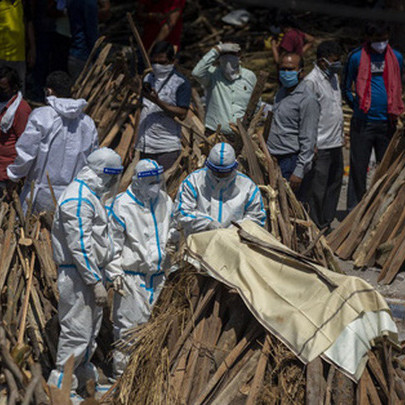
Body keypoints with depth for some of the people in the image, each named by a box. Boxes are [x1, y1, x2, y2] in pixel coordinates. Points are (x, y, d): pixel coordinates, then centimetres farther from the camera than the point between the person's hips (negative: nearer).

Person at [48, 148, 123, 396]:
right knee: (77, 331, -7)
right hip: (77, 273, -10)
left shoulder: (92, 194, 15)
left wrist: (101, 275, 21)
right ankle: (60, 385, 0)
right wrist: (96, 282, -22)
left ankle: (83, 377, 30)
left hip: (93, 270, 10)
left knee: (92, 329, 17)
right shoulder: (78, 200, -19)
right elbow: (80, 246, -23)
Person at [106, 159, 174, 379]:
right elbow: (112, 243, -9)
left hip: (157, 274, 6)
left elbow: (171, 233, 23)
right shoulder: (122, 205, -11)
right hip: (132, 276, -6)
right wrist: (115, 273, -12)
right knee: (128, 324, -5)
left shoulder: (165, 202, 9)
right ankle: (121, 371, 3)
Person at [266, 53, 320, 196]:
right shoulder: (282, 92, 14)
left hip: (291, 160, -8)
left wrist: (299, 172, -19)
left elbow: (308, 140, -16)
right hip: (274, 158, 8)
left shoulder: (307, 99, -14)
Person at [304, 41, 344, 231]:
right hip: (320, 146, -9)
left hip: (336, 143, 9)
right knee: (317, 188, -3)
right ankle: (315, 228, 6)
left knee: (334, 184, 14)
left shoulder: (334, 76, 14)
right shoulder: (311, 81, -14)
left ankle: (327, 223, 24)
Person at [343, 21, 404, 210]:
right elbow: (346, 88, 7)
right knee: (358, 167, 2)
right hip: (362, 123, -2)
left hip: (387, 123, 2)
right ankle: (354, 208, 11)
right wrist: (358, 108, 5)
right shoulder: (356, 57, -2)